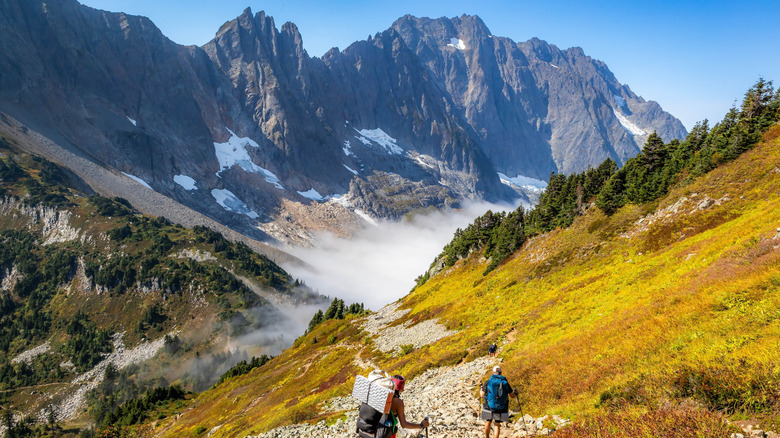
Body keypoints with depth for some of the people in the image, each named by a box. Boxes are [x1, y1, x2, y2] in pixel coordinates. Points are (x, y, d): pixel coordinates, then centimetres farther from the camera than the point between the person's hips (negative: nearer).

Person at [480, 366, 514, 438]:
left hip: (489, 407, 0)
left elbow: (482, 395, -3)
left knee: (488, 423, 23)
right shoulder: (505, 382, -2)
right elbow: (512, 394, 9)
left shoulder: (488, 382, -6)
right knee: (497, 425, 16)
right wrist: (514, 390, 33)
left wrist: (481, 389, 19)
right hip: (501, 409, 1)